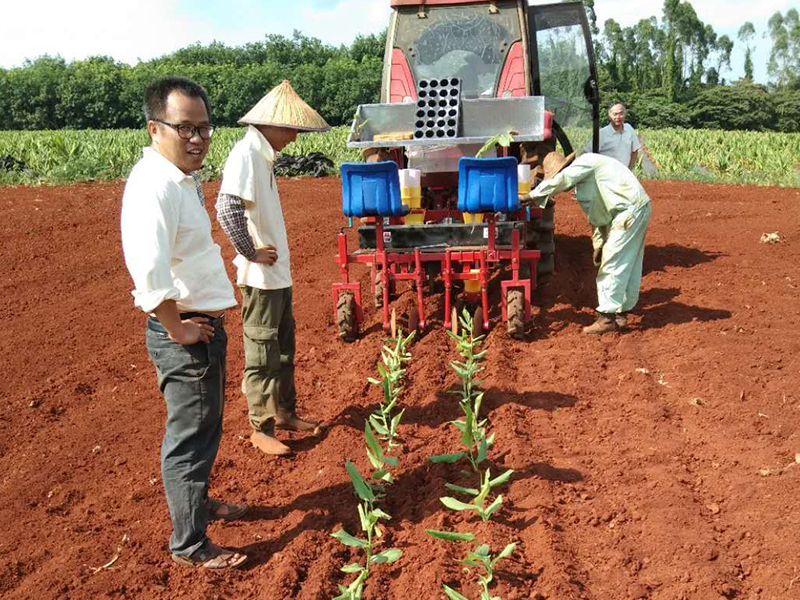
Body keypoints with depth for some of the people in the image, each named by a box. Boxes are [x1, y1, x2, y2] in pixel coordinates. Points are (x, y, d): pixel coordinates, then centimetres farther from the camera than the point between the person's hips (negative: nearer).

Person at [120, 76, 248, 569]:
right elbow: (149, 269, -36)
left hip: (204, 324, 10)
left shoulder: (183, 178, 10)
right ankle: (190, 545, 20)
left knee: (204, 427, 25)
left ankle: (198, 500, 46)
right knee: (191, 436, 3)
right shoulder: (154, 186, -23)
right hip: (186, 332, -10)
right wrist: (177, 329, -23)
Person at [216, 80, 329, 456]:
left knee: (283, 348, 20)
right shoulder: (246, 153, -18)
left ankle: (284, 412, 34)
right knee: (262, 354, 2)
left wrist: (276, 255, 12)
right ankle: (261, 429, 14)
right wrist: (250, 252, -21)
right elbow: (227, 209, -30)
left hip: (278, 273, 9)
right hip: (261, 276, -9)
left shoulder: (263, 154, 11)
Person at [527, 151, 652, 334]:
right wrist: (598, 245, 20)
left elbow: (558, 181, -25)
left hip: (630, 210, -10)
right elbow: (598, 215, 23)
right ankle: (620, 314, 21)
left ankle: (607, 317, -8)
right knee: (628, 266, 13)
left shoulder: (584, 163, -11)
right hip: (635, 210, 10)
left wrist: (531, 196, -18)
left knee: (613, 265, -10)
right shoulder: (581, 182, 18)